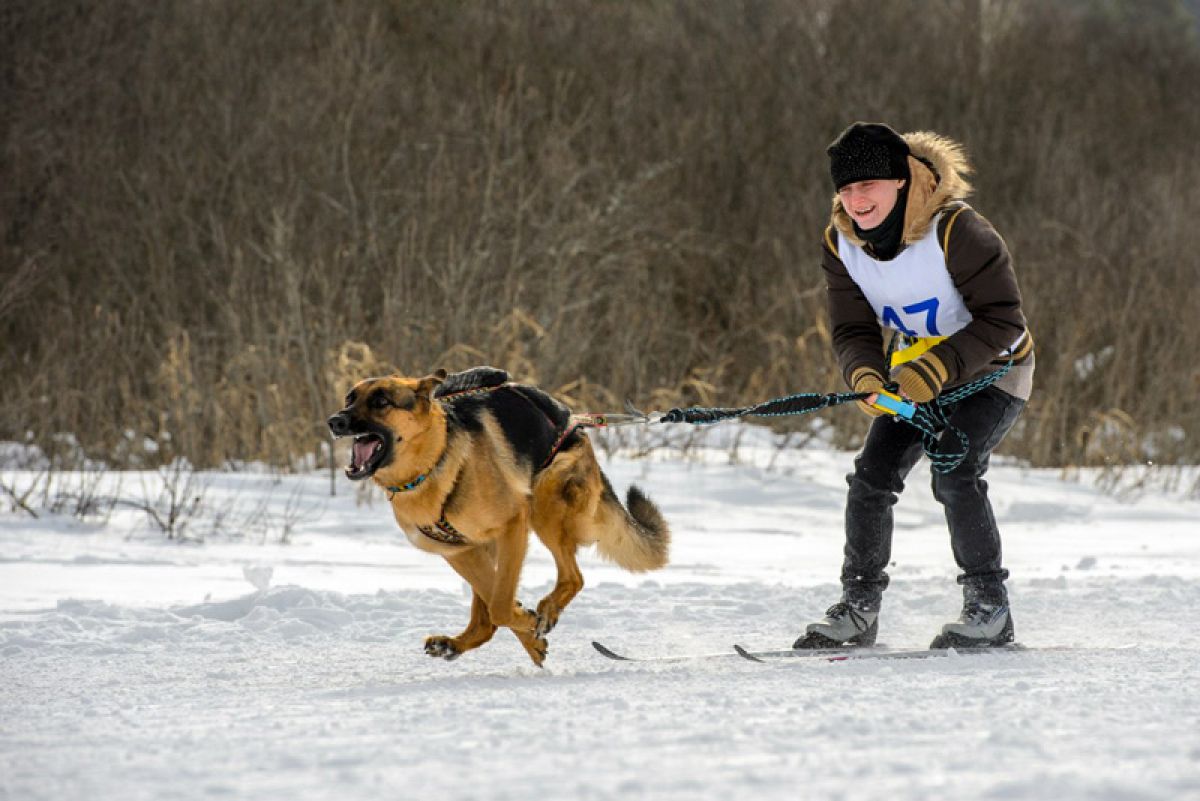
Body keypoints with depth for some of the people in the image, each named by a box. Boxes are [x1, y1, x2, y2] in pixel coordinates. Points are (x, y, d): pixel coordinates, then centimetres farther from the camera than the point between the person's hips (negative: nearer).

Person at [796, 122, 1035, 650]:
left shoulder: (956, 231, -30)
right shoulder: (842, 244, -11)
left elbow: (1002, 320, -28)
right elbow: (852, 329, -9)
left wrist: (937, 368, -38)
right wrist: (865, 377, -32)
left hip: (992, 370, -6)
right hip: (917, 374, 6)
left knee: (954, 474, -24)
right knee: (872, 474, -8)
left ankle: (990, 610, -13)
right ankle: (859, 608, 3)